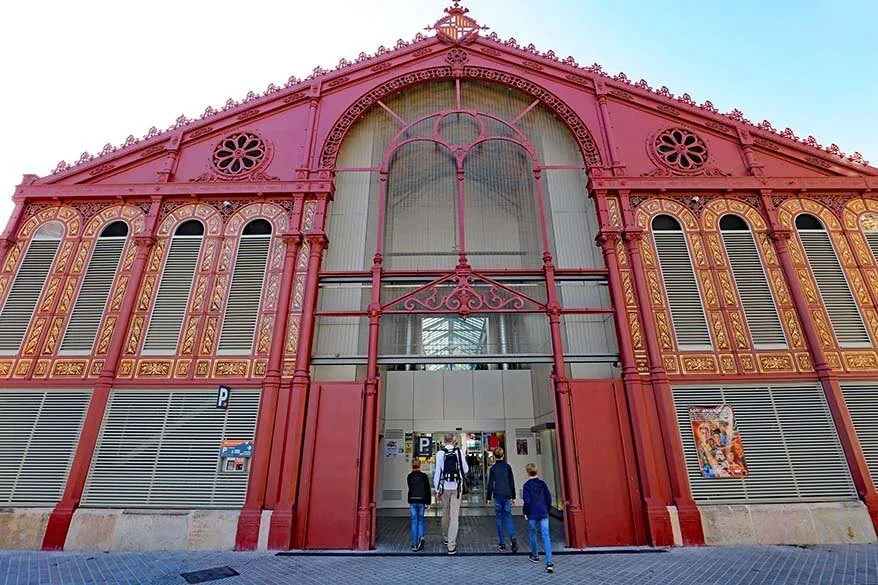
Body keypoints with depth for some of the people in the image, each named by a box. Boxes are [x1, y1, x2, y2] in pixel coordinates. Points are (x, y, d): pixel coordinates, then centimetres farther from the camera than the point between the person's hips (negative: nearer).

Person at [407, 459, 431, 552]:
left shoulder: (409, 476, -1)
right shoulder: (424, 476, -3)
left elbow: (410, 489, 10)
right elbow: (428, 490, -2)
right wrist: (428, 503, 3)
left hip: (412, 501, 0)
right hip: (421, 501, 0)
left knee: (414, 522, 7)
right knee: (420, 520, 15)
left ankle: (414, 544, 6)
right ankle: (421, 537, -6)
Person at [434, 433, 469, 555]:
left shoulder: (440, 453, -7)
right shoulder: (459, 452, -6)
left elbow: (437, 471, -6)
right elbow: (466, 469, -2)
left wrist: (437, 489, 1)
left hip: (444, 486, 1)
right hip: (457, 486, -1)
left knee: (445, 513, 19)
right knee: (454, 516, 2)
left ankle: (445, 538, 36)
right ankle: (451, 545, 1)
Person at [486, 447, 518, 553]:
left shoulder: (493, 468, -4)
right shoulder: (507, 467, 1)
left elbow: (490, 484, -2)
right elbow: (512, 483, 5)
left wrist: (488, 498, 5)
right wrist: (513, 497, 12)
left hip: (497, 496, -1)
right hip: (507, 495, 2)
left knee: (499, 518, 8)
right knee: (508, 516, 9)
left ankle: (502, 543, 9)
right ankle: (513, 538, -13)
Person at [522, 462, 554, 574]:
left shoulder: (527, 485, -8)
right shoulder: (542, 483, 3)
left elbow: (527, 501, -10)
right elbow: (549, 497, 4)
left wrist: (526, 513, 2)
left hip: (532, 515, -2)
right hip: (543, 514, 2)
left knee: (532, 534, 19)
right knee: (546, 536, -3)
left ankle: (535, 556, 34)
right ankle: (549, 562, -12)